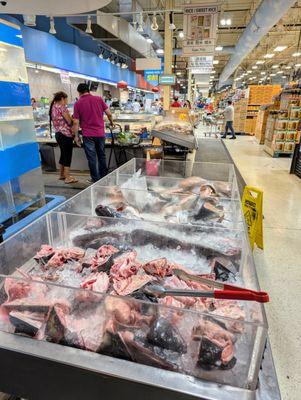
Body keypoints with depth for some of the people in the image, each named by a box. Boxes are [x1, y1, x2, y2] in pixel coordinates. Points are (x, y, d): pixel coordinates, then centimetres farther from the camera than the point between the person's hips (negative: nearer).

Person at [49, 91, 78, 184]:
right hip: (66, 134, -9)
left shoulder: (53, 107, 13)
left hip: (58, 133, 9)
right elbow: (69, 121, -13)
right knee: (67, 155, -4)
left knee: (63, 154, 18)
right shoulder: (62, 107, -12)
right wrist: (71, 117, 6)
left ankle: (61, 175, 27)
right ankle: (67, 178, -2)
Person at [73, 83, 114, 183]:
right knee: (102, 156, 16)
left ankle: (96, 179, 11)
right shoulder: (99, 99, 1)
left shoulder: (78, 103, -2)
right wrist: (111, 122, 22)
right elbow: (109, 114, 3)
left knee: (92, 158, 5)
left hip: (88, 135, -2)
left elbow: (76, 122, -3)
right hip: (100, 133, 2)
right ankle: (103, 177, 23)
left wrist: (76, 136, 5)